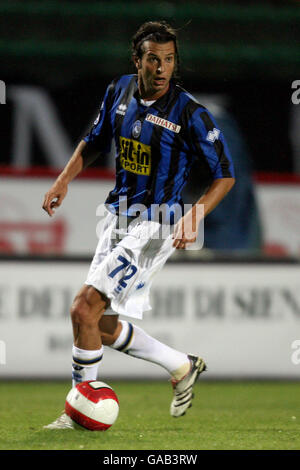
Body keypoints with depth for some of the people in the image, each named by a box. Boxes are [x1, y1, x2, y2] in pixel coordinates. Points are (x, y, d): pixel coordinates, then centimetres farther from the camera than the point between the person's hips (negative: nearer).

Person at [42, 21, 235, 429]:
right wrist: (64, 180, 4)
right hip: (118, 217, 7)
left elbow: (225, 175, -9)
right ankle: (183, 367, 31)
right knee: (103, 326, 10)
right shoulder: (120, 91, 1)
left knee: (85, 308, -17)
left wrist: (194, 216, -23)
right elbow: (95, 140, 18)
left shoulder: (190, 114, -16)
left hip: (154, 227, -7)